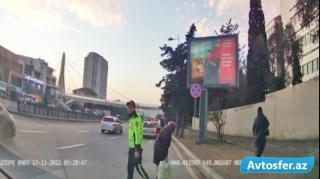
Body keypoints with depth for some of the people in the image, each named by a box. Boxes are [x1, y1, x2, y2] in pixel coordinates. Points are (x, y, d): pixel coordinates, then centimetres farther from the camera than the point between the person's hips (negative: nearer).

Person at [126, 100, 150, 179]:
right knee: (130, 166, 16)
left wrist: (137, 150, -26)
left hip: (136, 148, -10)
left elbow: (138, 135, -24)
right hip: (132, 147, 10)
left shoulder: (136, 119, -19)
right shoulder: (131, 118, 13)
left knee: (138, 166, -3)